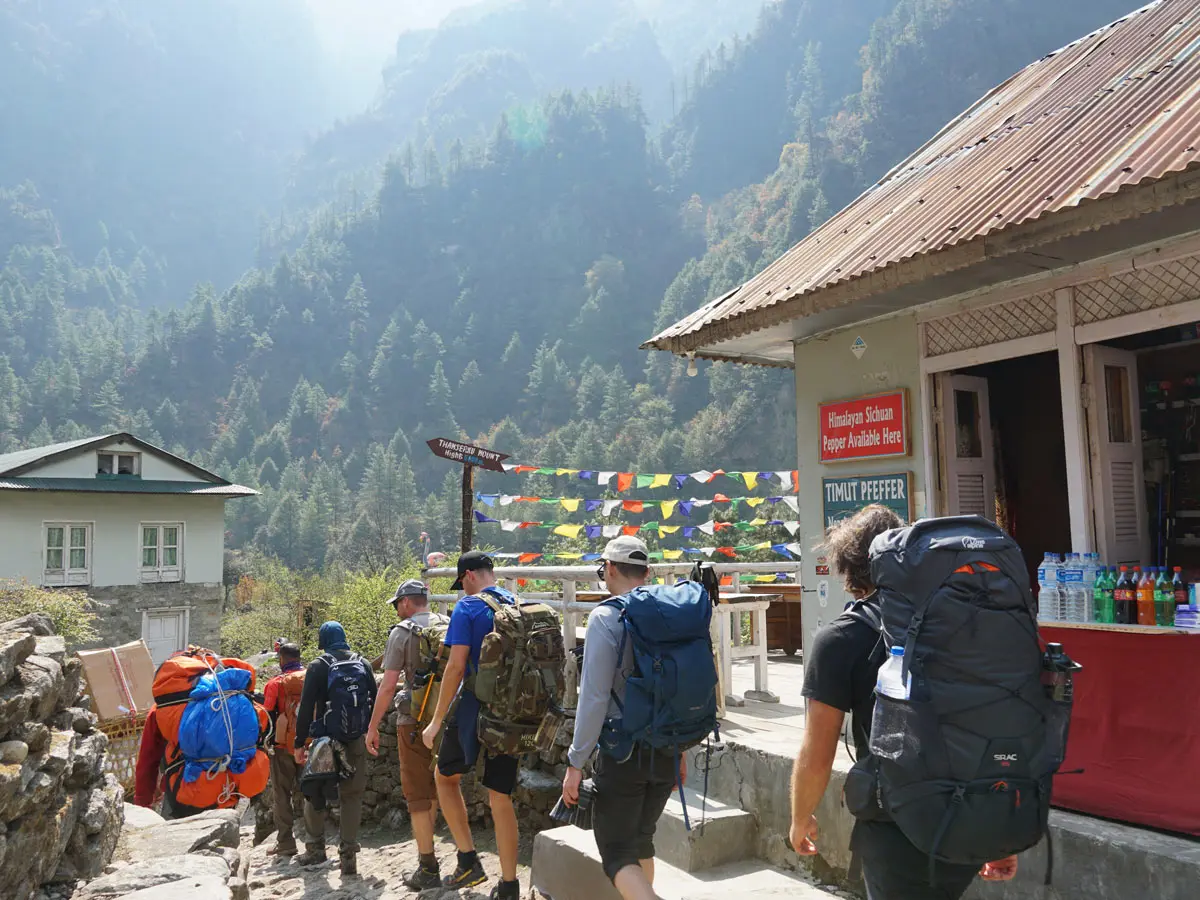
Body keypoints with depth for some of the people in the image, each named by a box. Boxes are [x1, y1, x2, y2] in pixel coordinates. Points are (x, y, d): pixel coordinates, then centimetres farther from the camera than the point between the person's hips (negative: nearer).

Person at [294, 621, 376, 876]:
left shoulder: (318, 666, -3)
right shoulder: (362, 664, 7)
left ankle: (315, 848, 18)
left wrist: (300, 743, -3)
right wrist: (369, 731, 19)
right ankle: (348, 855, 1)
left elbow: (306, 707, -7)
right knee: (352, 795, 5)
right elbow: (374, 700, 10)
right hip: (356, 740, 3)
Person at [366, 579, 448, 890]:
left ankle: (428, 868, 6)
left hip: (414, 721, -5)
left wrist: (373, 727, -6)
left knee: (417, 794, 3)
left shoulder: (402, 632, -10)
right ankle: (427, 850, 30)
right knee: (435, 790, 19)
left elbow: (388, 685, -13)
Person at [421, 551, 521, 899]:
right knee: (500, 796, 12)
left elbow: (456, 666, -14)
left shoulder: (468, 607, -9)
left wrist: (436, 721, -8)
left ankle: (469, 861, 12)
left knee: (446, 776, 18)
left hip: (475, 708, -5)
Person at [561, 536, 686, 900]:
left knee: (617, 853, 3)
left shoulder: (606, 617, -13)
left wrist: (576, 763, -10)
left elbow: (594, 697, -17)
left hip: (623, 751, -6)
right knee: (641, 839, 23)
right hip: (667, 752, 6)